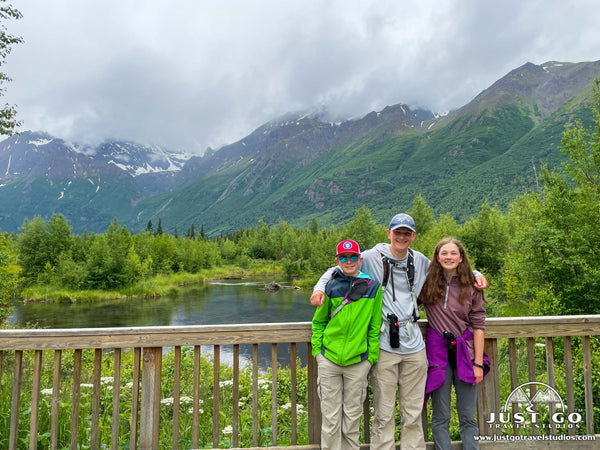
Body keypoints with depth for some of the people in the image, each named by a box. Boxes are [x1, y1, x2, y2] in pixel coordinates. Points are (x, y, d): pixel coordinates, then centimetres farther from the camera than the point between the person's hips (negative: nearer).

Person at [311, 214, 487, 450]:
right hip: (384, 345, -4)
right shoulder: (372, 257, -4)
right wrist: (320, 287, -14)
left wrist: (476, 275, 12)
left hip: (414, 344, 4)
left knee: (413, 411, 15)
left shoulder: (420, 261, 10)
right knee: (384, 412, 5)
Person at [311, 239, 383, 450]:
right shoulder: (331, 287, 1)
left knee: (352, 416, 12)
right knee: (330, 418, 9)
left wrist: (372, 357, 0)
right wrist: (317, 350, 2)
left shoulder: (373, 287, 0)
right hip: (328, 360, 1)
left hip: (358, 362, 0)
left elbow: (375, 327, 3)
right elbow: (318, 322, 9)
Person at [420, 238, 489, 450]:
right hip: (437, 351, 0)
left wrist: (478, 363, -3)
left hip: (465, 352, 1)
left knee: (468, 417, 9)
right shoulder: (427, 284, 0)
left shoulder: (471, 287, 1)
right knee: (440, 417, 7)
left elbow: (478, 326, 1)